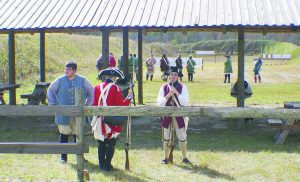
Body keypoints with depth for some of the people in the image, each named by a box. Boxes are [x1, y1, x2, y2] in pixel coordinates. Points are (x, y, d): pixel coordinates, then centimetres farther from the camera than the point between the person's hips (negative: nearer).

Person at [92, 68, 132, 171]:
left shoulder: (97, 88, 1)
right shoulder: (115, 88, -11)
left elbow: (94, 104, 6)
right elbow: (121, 105, -11)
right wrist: (128, 98, 5)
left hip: (100, 122, 4)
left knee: (101, 144, 13)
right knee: (111, 143, 5)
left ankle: (102, 164, 18)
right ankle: (107, 165, 5)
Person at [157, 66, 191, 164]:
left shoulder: (182, 87, -2)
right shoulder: (164, 87, 2)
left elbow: (185, 102, -12)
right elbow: (159, 103, -3)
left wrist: (176, 93, -21)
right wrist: (168, 95, -17)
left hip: (179, 116, -1)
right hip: (167, 115, 1)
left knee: (182, 137, 6)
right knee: (166, 137, 9)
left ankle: (184, 157, 19)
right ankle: (166, 157, 20)